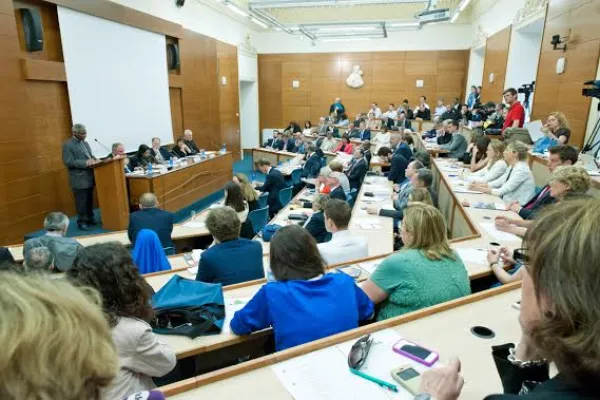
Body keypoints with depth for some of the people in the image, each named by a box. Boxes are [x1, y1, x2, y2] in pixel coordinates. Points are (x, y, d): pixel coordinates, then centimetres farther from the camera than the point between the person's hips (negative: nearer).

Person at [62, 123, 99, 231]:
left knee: (90, 201, 13)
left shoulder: (85, 143, 16)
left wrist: (94, 159, 0)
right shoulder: (67, 145, -9)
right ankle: (81, 222, 8)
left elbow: (90, 155, 23)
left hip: (89, 178, 7)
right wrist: (85, 163, -23)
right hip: (79, 180, -7)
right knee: (81, 202, -1)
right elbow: (68, 162, -17)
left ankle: (90, 219, 23)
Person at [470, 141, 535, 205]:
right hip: (507, 202, 8)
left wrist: (482, 189, -15)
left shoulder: (521, 170, -20)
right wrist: (480, 185, -4)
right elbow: (499, 182, 9)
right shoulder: (512, 167, 8)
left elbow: (501, 191, -22)